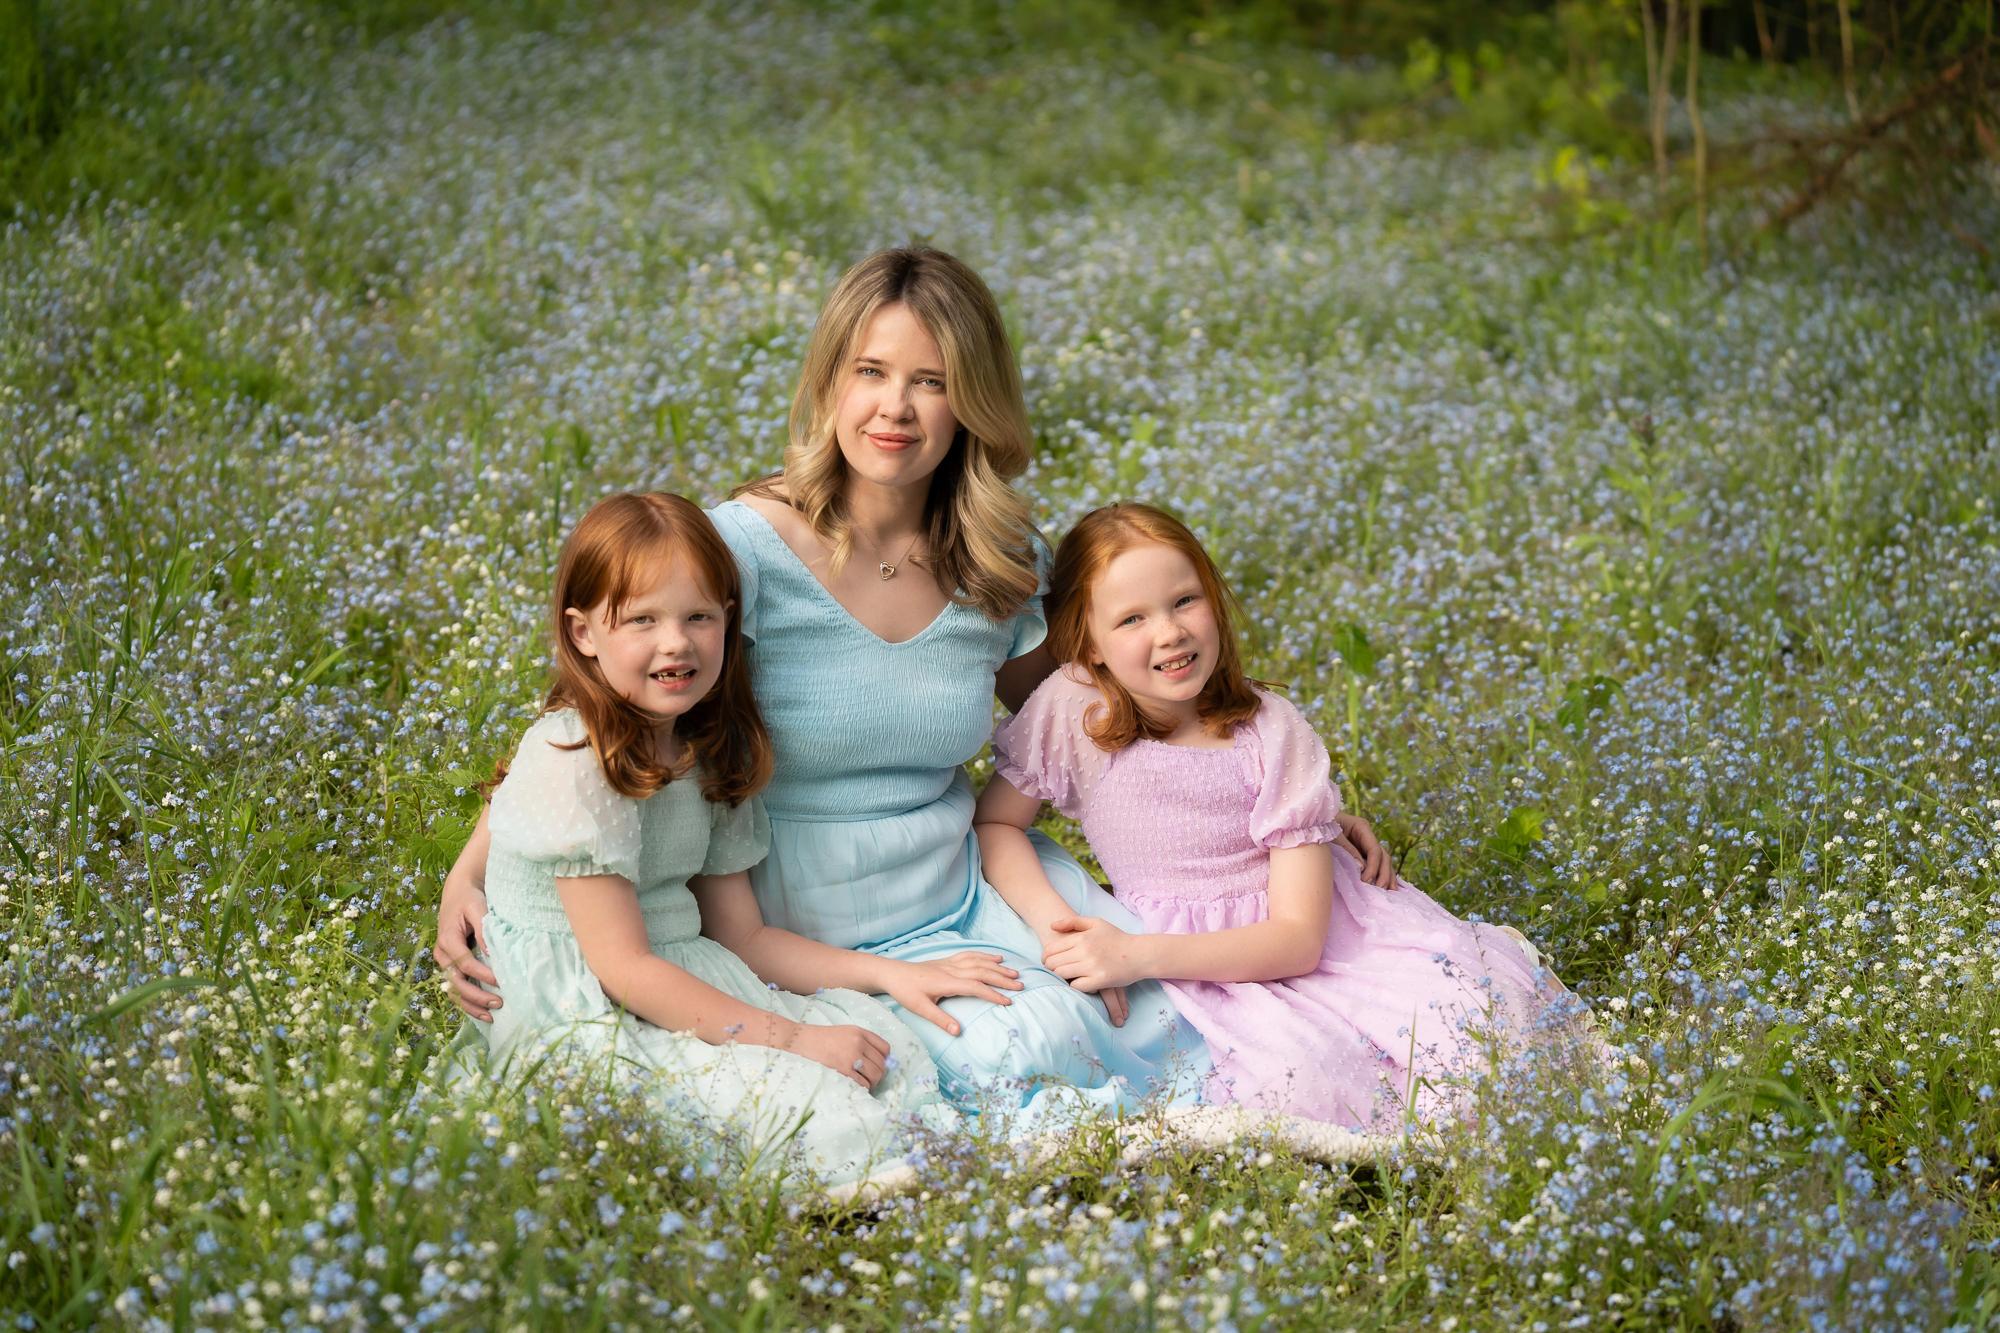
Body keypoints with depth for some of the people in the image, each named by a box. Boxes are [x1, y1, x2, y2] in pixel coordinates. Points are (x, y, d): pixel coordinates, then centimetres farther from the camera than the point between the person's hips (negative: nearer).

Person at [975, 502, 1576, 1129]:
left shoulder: (1273, 732, -12)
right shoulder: (1072, 709, -11)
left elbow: (1298, 937, -16)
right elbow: (994, 824, 0)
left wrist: (1137, 954, -27)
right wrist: (1056, 924, -20)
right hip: (1203, 975, 0)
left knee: (1462, 1022, -23)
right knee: (1291, 1079, -31)